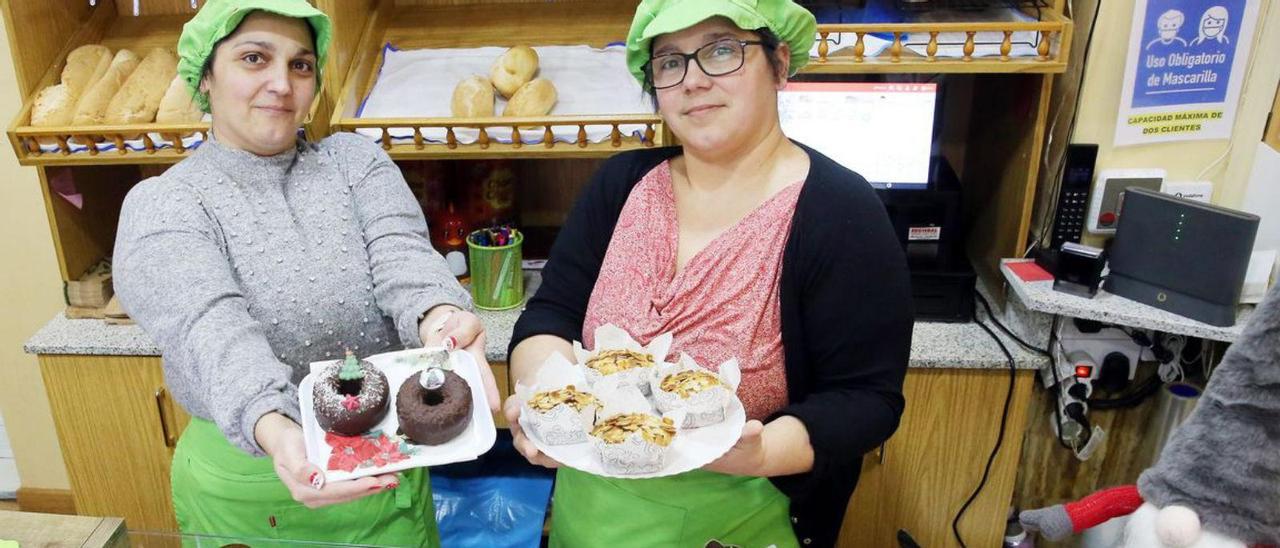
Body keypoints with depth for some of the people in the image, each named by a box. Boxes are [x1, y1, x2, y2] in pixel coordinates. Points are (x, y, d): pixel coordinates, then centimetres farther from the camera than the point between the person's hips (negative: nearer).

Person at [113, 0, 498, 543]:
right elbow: (211, 330, -25)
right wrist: (273, 431, -45)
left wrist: (439, 320, -41)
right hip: (245, 484, -2)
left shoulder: (355, 159, 0)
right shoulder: (161, 206, -8)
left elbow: (402, 255, -18)